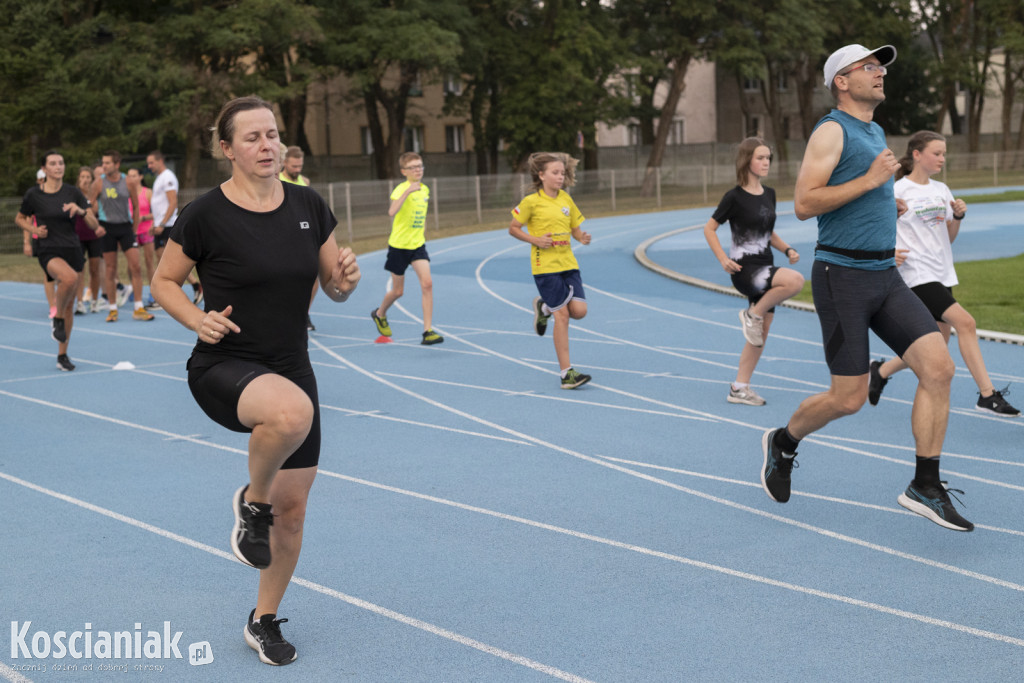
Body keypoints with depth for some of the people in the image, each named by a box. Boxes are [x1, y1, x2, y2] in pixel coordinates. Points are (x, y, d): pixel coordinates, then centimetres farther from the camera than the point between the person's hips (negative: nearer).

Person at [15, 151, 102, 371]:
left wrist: (81, 211, -19)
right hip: (49, 251, -3)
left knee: (69, 306, 8)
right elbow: (19, 218, 15)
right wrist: (34, 230, -4)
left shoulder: (73, 192, 2)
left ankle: (62, 355, 22)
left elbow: (95, 225, 0)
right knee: (70, 278, -36)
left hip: (72, 250, 4)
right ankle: (57, 319, -9)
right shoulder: (33, 195, -3)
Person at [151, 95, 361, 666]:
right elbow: (164, 282, 3)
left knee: (292, 509, 7)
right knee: (292, 411, -39)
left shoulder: (309, 206, 2)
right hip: (224, 369, -5)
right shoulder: (206, 215, -9)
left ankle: (265, 621, 31)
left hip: (292, 370, 5)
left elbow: (334, 286, 11)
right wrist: (198, 320, -16)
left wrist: (346, 279, -12)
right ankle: (252, 502, -8)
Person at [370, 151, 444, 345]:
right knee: (398, 291, 9)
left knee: (427, 283, -14)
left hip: (418, 245, 4)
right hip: (399, 245, -4)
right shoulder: (401, 189, -16)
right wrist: (407, 191, -44)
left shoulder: (425, 189, 5)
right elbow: (392, 212, -36)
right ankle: (380, 314, 41)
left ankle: (428, 331, -12)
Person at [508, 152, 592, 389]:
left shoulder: (566, 199, 10)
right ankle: (566, 372, -3)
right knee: (562, 315, -9)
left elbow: (575, 228, 17)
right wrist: (535, 240, -13)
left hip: (568, 263, 5)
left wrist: (582, 237, -6)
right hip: (545, 265, -5)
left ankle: (544, 307, 26)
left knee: (579, 310, -7)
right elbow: (513, 228, 1)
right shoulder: (532, 201, -5)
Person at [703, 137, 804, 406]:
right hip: (744, 269, -7)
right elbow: (709, 228, -4)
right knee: (795, 280, -30)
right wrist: (723, 259, -15)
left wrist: (787, 250, 4)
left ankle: (739, 388, 15)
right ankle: (753, 314, -10)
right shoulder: (735, 197, -9)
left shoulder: (769, 194, 11)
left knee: (760, 335, 6)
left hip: (764, 268, 7)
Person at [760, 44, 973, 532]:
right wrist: (870, 180, -19)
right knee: (849, 397, -4)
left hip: (885, 276, 8)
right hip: (842, 276, -8)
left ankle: (925, 488, -3)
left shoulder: (876, 133, 19)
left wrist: (889, 203, 17)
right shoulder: (832, 130, -8)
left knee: (938, 366, -9)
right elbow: (803, 203, -18)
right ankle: (783, 443, 25)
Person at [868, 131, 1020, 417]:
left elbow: (949, 237, 17)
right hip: (917, 274, -8)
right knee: (965, 322, -21)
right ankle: (987, 395, -17)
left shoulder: (941, 190, 12)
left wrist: (959, 216, -2)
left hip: (942, 274, 8)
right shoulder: (898, 191, -7)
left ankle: (881, 371, 29)